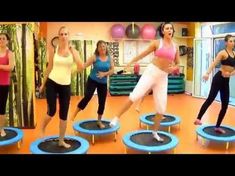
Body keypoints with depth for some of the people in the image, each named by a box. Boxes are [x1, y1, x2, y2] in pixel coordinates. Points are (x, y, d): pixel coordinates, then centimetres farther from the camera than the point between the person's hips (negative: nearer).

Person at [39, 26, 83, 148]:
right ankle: (42, 128, 29)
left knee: (64, 114, 6)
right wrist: (43, 84, 12)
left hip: (66, 85, 1)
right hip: (52, 83, -1)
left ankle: (61, 141, 20)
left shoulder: (73, 51, 0)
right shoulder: (54, 50, 0)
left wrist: (73, 52, -16)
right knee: (51, 111, -4)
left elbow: (81, 67, -12)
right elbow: (49, 68, 8)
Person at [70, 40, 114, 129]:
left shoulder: (109, 58, 1)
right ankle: (74, 114, -3)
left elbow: (112, 70, -2)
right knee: (87, 97, -19)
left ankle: (99, 121, 24)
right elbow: (85, 65, -16)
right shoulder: (94, 57, -7)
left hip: (103, 83, 4)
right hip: (92, 80, -3)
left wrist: (104, 74, -19)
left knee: (102, 102, 7)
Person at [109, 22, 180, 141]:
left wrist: (174, 68, -6)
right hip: (151, 71, -3)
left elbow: (177, 64, 16)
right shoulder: (157, 43, 0)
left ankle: (155, 132, 21)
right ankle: (117, 118, -6)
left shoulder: (175, 47, 9)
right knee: (135, 95, -19)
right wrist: (131, 62, 10)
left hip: (163, 77, 4)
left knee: (162, 107, 3)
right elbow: (143, 54, 8)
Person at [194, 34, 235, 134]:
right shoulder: (223, 52, -5)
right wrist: (207, 73, -34)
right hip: (219, 78, -7)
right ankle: (198, 119, -16)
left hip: (226, 80, 7)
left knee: (225, 105, 5)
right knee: (210, 99, -18)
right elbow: (214, 63, -19)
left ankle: (217, 126, 14)